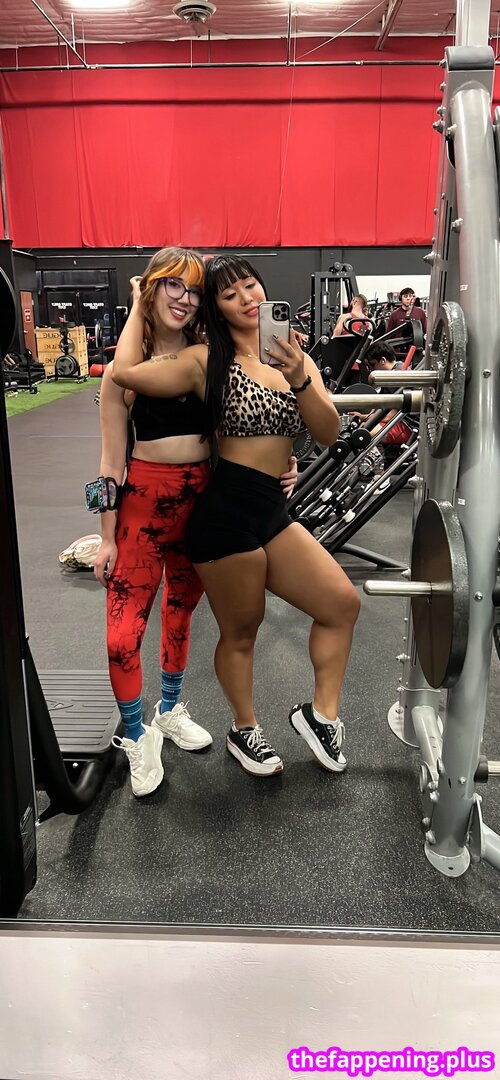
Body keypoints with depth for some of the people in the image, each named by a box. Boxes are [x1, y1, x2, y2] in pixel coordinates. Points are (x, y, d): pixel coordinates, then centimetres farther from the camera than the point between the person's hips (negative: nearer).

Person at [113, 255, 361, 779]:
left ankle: (320, 712, 23)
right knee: (241, 631, 9)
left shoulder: (294, 356, 10)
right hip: (226, 510, -6)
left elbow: (328, 433, -1)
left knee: (342, 603, 4)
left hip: (273, 511, 6)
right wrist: (139, 305, -2)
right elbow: (126, 372, -18)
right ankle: (244, 730, 34)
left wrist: (299, 379, -18)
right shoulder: (209, 361, -5)